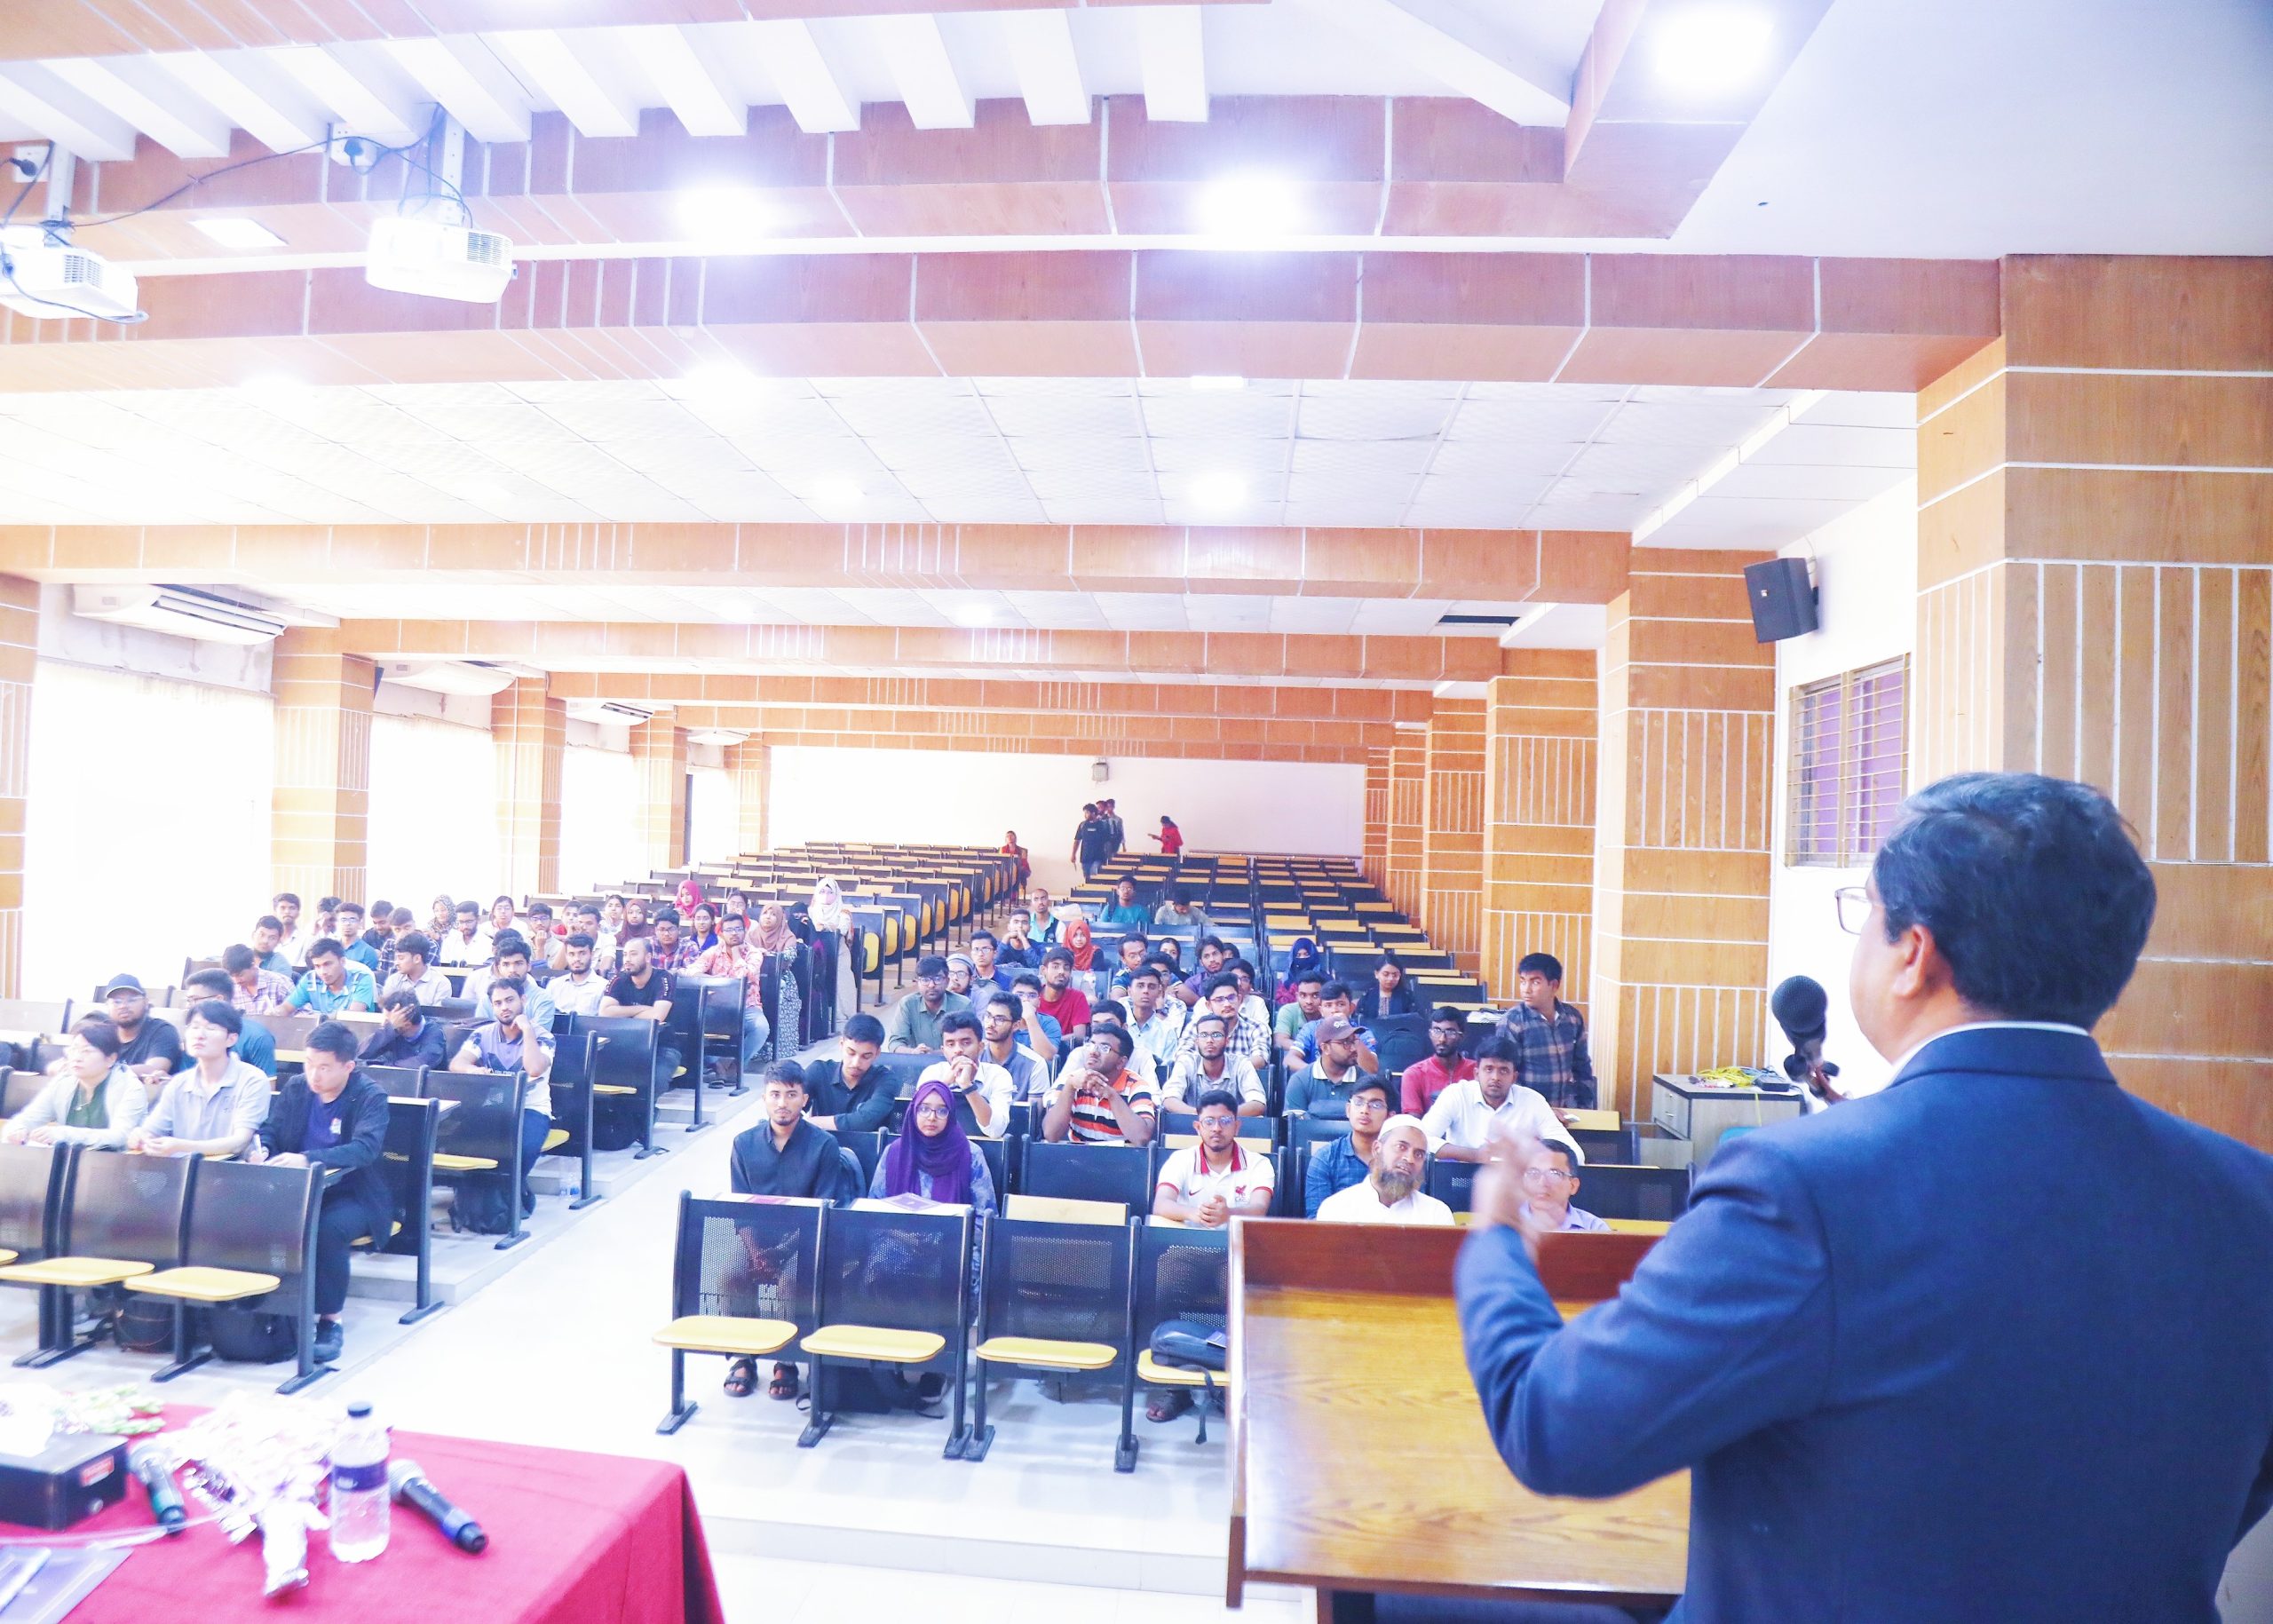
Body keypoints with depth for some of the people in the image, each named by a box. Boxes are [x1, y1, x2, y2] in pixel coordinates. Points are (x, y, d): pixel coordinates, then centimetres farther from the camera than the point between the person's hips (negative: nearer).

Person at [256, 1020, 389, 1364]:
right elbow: (269, 1131, 10)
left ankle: (330, 1320, -18)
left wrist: (309, 1159, -38)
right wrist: (262, 1149, -15)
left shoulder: (371, 1096, -11)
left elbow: (366, 1148, -25)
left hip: (354, 1196, -5)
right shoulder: (295, 1088, 7)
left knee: (328, 1228, -35)